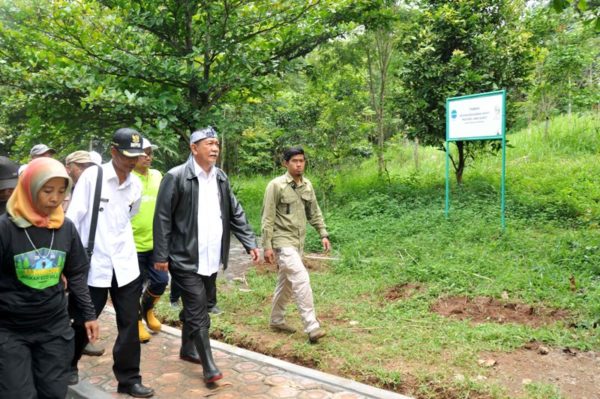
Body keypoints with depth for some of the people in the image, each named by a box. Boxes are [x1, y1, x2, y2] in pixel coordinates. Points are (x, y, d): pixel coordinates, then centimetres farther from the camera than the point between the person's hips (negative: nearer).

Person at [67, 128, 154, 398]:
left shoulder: (135, 184, 4)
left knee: (129, 323, 5)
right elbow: (73, 217, -9)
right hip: (94, 263, -3)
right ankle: (68, 363, 41)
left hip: (126, 265, 4)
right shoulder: (91, 176, -10)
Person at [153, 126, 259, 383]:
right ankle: (209, 367, 3)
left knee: (195, 309, 19)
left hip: (211, 259, 6)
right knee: (198, 312, -4)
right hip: (186, 259, -6)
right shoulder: (176, 177, -11)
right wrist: (161, 256, -12)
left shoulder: (221, 178, 8)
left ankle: (188, 350, 38)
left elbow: (235, 214, 12)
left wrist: (250, 243, 4)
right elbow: (162, 218, -10)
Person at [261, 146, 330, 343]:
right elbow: (268, 218, -12)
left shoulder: (307, 186, 7)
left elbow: (315, 213, 15)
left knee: (287, 282, 17)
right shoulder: (276, 185, -12)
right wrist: (267, 246, -15)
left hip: (298, 241, 7)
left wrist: (323, 234, 6)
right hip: (282, 241, -7)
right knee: (302, 279, -17)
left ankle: (276, 320, 33)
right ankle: (312, 327, -14)